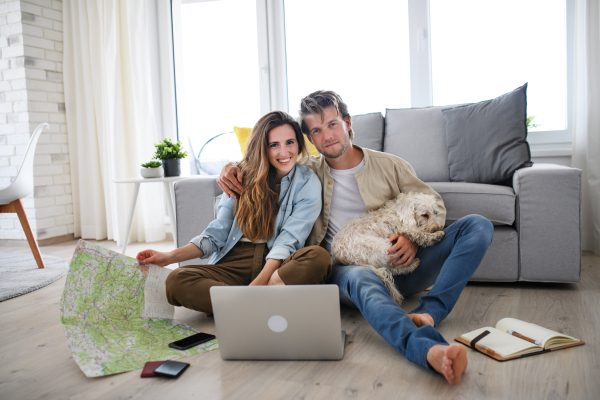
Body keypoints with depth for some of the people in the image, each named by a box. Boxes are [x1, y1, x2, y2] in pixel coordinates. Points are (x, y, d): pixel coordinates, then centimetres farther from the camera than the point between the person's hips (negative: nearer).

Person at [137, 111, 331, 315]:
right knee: (176, 280, -24)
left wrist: (255, 286, -22)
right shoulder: (242, 176, 12)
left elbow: (287, 242, -9)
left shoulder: (307, 182, 2)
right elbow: (217, 233, 9)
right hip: (234, 263, 2)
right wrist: (170, 257, -5)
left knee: (318, 256, -35)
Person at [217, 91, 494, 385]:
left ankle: (429, 312, -36)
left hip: (397, 266, 3)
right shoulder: (307, 172, 14)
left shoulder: (390, 166, 12)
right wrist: (231, 168, 2)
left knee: (478, 225, -15)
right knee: (362, 279, -41)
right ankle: (430, 349, -66)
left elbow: (434, 206, 12)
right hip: (344, 270, -2)